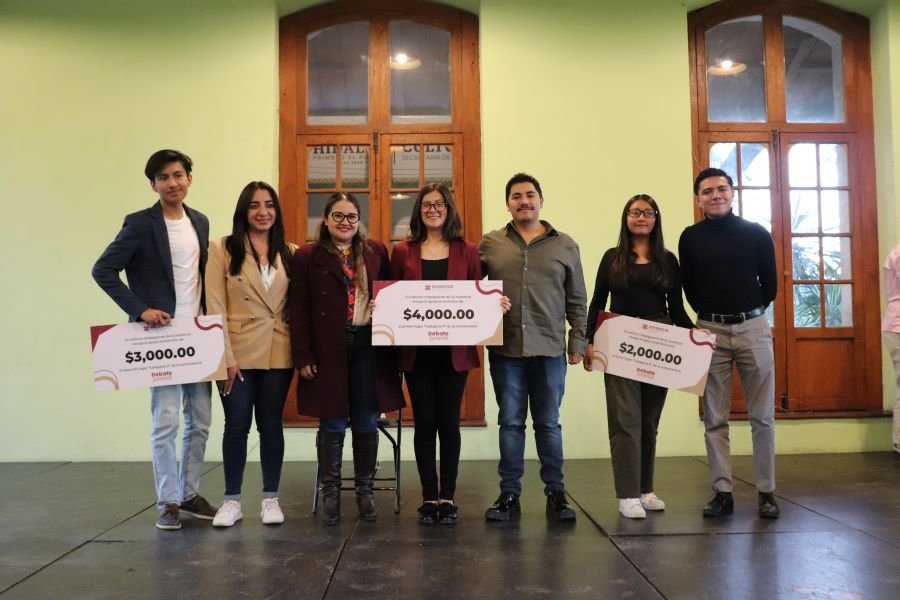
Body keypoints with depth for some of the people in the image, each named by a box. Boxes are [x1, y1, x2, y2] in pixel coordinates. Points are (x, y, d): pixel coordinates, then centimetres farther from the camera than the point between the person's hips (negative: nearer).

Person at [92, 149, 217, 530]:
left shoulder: (200, 222, 10)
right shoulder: (140, 224, -7)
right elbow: (102, 271, -10)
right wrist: (139, 309, -16)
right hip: (161, 336, -6)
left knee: (200, 420, 10)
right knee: (166, 422, -4)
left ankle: (189, 493, 23)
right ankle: (167, 501, 10)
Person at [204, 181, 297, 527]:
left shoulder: (289, 252, 8)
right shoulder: (223, 248, -2)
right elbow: (215, 307, -7)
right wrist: (226, 356, -12)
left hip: (278, 353, 2)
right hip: (238, 352, -2)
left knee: (271, 424, 9)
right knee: (237, 425, 5)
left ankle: (270, 498, 20)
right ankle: (232, 500, 18)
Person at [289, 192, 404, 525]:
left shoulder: (376, 252, 10)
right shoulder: (307, 257, 3)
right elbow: (299, 310, 0)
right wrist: (303, 356, -6)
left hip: (369, 347, 2)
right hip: (328, 350, -2)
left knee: (367, 423, 8)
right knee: (332, 425, 5)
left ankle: (365, 488, 23)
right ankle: (330, 489, 20)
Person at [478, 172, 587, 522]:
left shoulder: (565, 246, 6)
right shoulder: (489, 244, 5)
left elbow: (577, 301, 7)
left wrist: (578, 342, 3)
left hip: (550, 350, 0)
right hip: (505, 350, 0)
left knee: (548, 424, 8)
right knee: (510, 423, 7)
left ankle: (556, 493, 20)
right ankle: (509, 494, 17)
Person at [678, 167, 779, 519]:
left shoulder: (756, 233, 2)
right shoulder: (690, 238, 4)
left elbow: (770, 282, 9)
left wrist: (750, 314, 12)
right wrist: (710, 315, 9)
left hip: (753, 328, 0)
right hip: (710, 331, 1)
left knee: (762, 416, 4)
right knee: (714, 419, 2)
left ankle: (766, 492, 13)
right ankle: (723, 492, 9)